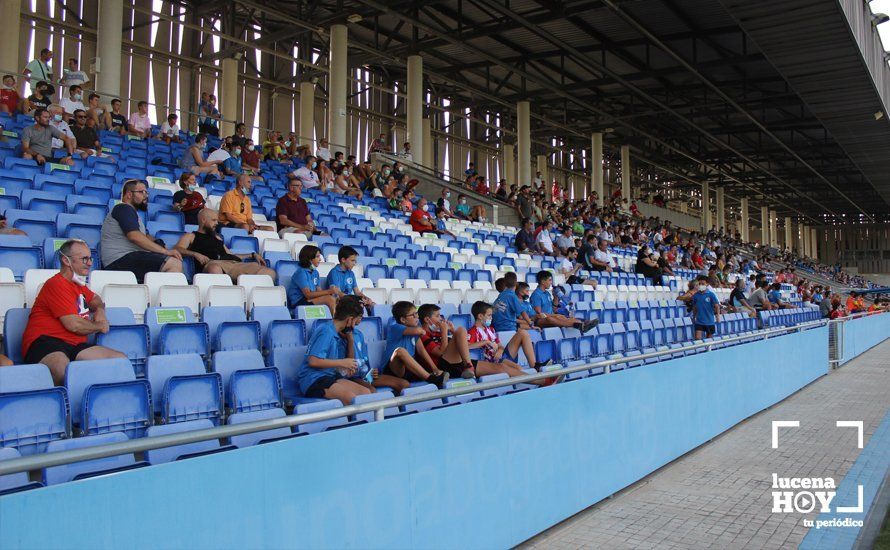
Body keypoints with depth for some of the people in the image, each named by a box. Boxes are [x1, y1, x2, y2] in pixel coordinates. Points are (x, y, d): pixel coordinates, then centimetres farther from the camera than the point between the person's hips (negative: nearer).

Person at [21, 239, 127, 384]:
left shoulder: (79, 284, 24)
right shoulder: (57, 284, -6)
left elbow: (95, 298, 48)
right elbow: (73, 325, -13)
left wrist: (100, 310, 22)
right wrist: (99, 326, 6)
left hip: (75, 345, 9)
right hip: (45, 341, -9)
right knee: (63, 370, -45)